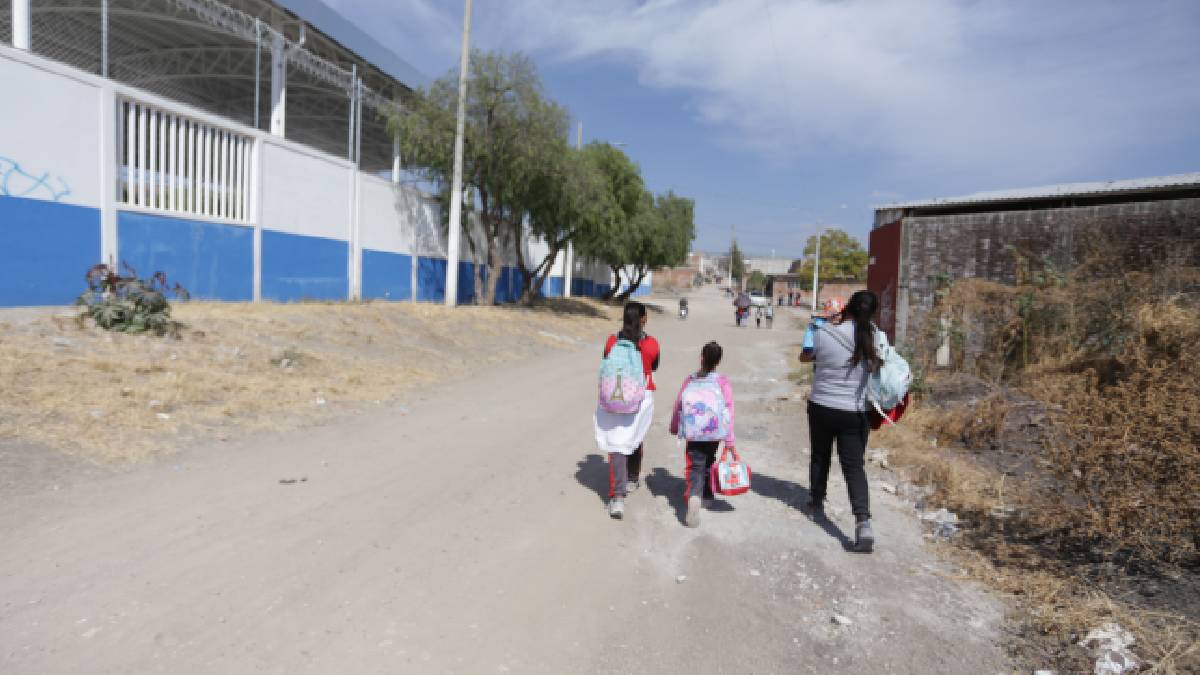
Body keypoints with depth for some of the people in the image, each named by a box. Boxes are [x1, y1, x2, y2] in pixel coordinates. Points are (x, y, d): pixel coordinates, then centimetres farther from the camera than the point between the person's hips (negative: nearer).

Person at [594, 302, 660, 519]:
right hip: (642, 397, 1)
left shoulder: (612, 341, -7)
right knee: (636, 438, 23)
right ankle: (632, 479, 44)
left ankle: (618, 496, -13)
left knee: (617, 444, -2)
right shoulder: (651, 344, -7)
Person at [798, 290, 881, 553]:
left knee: (819, 457, 20)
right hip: (854, 412, 0)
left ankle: (816, 503, 37)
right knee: (855, 466, 4)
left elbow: (804, 357, 5)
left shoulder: (822, 332, -14)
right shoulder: (872, 337, -9)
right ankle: (863, 521, -10)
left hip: (821, 406, 0)